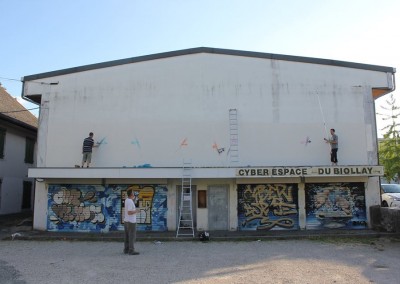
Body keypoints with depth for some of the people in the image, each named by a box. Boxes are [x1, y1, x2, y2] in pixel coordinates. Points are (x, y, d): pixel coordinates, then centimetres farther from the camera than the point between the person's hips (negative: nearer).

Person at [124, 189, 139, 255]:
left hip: (126, 221, 9)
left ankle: (126, 250, 15)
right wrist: (135, 211, -10)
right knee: (132, 237, -4)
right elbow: (129, 212, -25)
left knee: (127, 237, 12)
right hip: (131, 222, -9)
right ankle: (131, 251, -3)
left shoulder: (126, 200, 7)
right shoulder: (130, 202, -21)